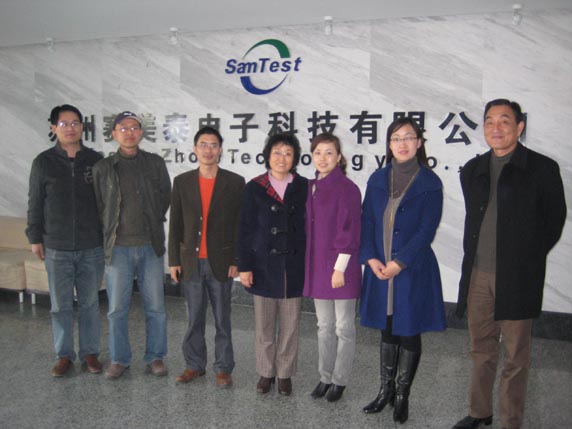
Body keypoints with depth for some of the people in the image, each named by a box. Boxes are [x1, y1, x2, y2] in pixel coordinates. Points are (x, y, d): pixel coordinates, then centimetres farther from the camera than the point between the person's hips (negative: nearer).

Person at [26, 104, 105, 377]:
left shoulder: (95, 160, 2)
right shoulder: (44, 162, 1)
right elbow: (35, 203, 5)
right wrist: (34, 237, 3)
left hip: (92, 247, 0)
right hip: (57, 248, 0)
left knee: (90, 303, 9)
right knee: (60, 305, 8)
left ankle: (90, 353, 22)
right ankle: (64, 355, 22)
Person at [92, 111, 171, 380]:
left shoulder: (155, 163, 6)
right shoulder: (103, 168, 5)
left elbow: (165, 198, 11)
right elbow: (98, 206, 9)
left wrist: (151, 225, 10)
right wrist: (111, 234, 7)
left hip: (150, 246, 0)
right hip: (117, 247, 0)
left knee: (155, 307, 5)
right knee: (117, 309, 6)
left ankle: (155, 357, 19)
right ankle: (119, 359, 20)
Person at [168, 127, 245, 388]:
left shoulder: (235, 182, 0)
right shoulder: (182, 182, 6)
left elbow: (240, 225, -1)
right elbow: (175, 224, 6)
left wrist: (236, 260, -6)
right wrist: (174, 260, 2)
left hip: (221, 262, -2)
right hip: (191, 262, 2)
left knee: (222, 319, 7)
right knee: (194, 319, 12)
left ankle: (223, 368, 19)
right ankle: (195, 365, 26)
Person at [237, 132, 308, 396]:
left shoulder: (304, 187, 2)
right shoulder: (254, 188, 1)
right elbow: (245, 230, 1)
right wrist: (244, 266, -4)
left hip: (293, 266, 0)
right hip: (264, 265, 0)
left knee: (289, 325, 9)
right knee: (263, 324, 9)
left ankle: (285, 374, 24)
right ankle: (266, 372, 25)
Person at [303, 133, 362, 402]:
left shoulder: (347, 188, -12)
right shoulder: (311, 187, 8)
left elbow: (349, 231, -14)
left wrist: (340, 268, -16)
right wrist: (311, 264, 10)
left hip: (340, 267, -6)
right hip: (317, 266, 6)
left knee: (343, 327, 7)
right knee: (324, 327, 15)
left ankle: (340, 381, 20)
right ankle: (325, 377, 28)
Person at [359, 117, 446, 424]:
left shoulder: (430, 183, -5)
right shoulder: (377, 180, 6)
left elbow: (426, 229, -11)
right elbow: (367, 222, 3)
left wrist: (399, 263, -16)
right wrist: (371, 258, -10)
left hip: (413, 269, -3)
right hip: (379, 268, 4)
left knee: (409, 333, 7)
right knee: (387, 331, 14)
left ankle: (402, 396, 23)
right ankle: (386, 391, 28)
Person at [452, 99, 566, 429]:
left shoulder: (542, 169, -5)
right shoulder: (473, 171, 10)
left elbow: (555, 220, 1)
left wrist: (528, 257, 3)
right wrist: (476, 257, 12)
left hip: (517, 278, -5)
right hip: (478, 275, 5)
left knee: (515, 357, 5)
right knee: (481, 350, 17)